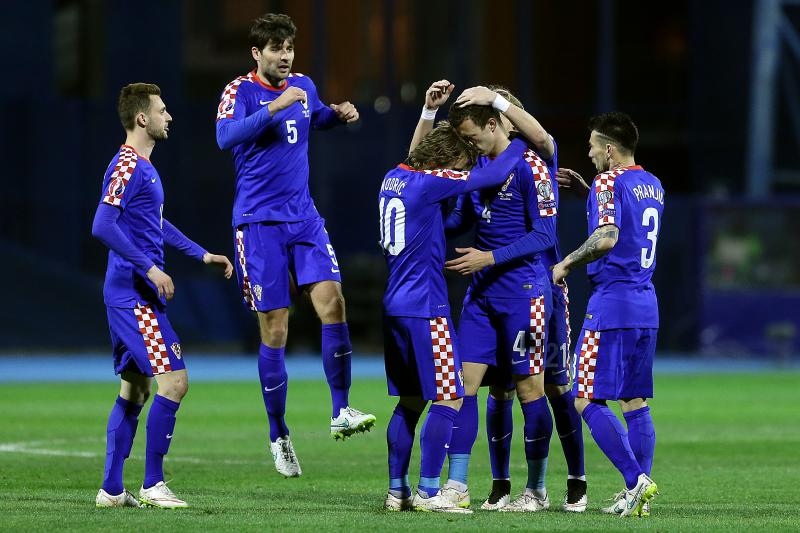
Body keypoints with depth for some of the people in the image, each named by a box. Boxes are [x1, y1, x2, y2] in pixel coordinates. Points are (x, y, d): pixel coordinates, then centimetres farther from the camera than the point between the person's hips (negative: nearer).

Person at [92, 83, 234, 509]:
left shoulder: (143, 167, 17)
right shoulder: (127, 166, -14)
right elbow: (103, 226, -23)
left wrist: (202, 255, 32)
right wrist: (149, 267, -24)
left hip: (132, 297, 10)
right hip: (135, 295, -10)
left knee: (134, 391, 12)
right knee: (174, 381, -11)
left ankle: (112, 490, 14)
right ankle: (153, 485, -7)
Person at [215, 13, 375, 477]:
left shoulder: (303, 87, 10)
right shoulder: (241, 91, -7)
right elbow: (227, 137, -25)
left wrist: (340, 115, 11)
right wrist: (275, 106, -30)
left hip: (304, 217, 4)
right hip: (259, 221, -4)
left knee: (332, 300, -15)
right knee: (275, 330, -3)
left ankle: (341, 411, -10)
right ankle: (279, 436, 8)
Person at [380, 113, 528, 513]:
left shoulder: (394, 178, 9)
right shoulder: (430, 181, -14)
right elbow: (493, 175, -10)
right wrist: (519, 144, 6)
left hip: (395, 306, 9)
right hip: (425, 307, -9)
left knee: (409, 401, 13)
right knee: (448, 400, -4)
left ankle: (396, 491, 12)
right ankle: (427, 493, -5)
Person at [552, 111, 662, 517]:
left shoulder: (608, 182, -10)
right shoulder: (653, 185, 15)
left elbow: (607, 237, -24)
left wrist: (567, 263, -10)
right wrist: (582, 186, 30)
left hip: (611, 303, -8)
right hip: (646, 305, 8)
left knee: (588, 400, -6)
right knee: (635, 402, 9)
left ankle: (636, 480, -17)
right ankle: (638, 495, 5)